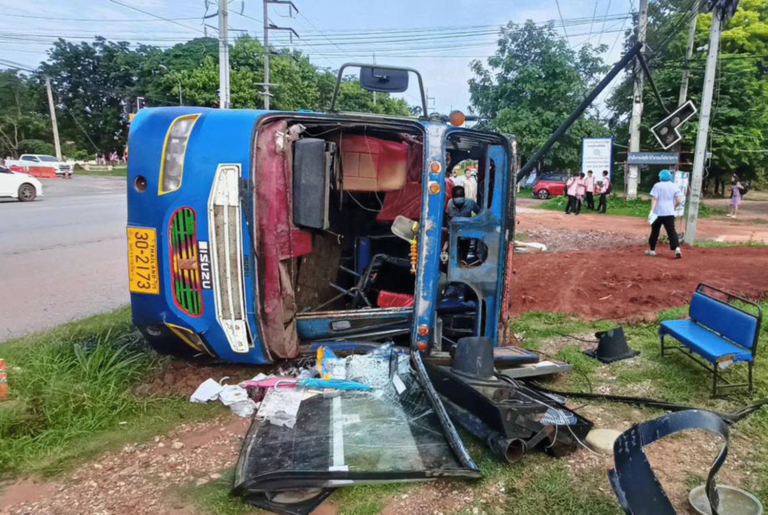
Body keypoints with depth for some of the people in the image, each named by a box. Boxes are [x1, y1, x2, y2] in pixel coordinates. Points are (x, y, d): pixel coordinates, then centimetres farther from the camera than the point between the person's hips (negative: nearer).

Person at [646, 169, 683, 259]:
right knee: (671, 231, 0)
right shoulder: (674, 186, 5)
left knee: (655, 231, 11)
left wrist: (652, 211, -16)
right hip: (669, 213, 2)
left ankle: (652, 250, 18)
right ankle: (677, 249, -18)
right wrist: (673, 206, 18)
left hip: (658, 213, -2)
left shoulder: (657, 185, -2)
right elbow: (679, 201, 0)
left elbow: (654, 199, -10)